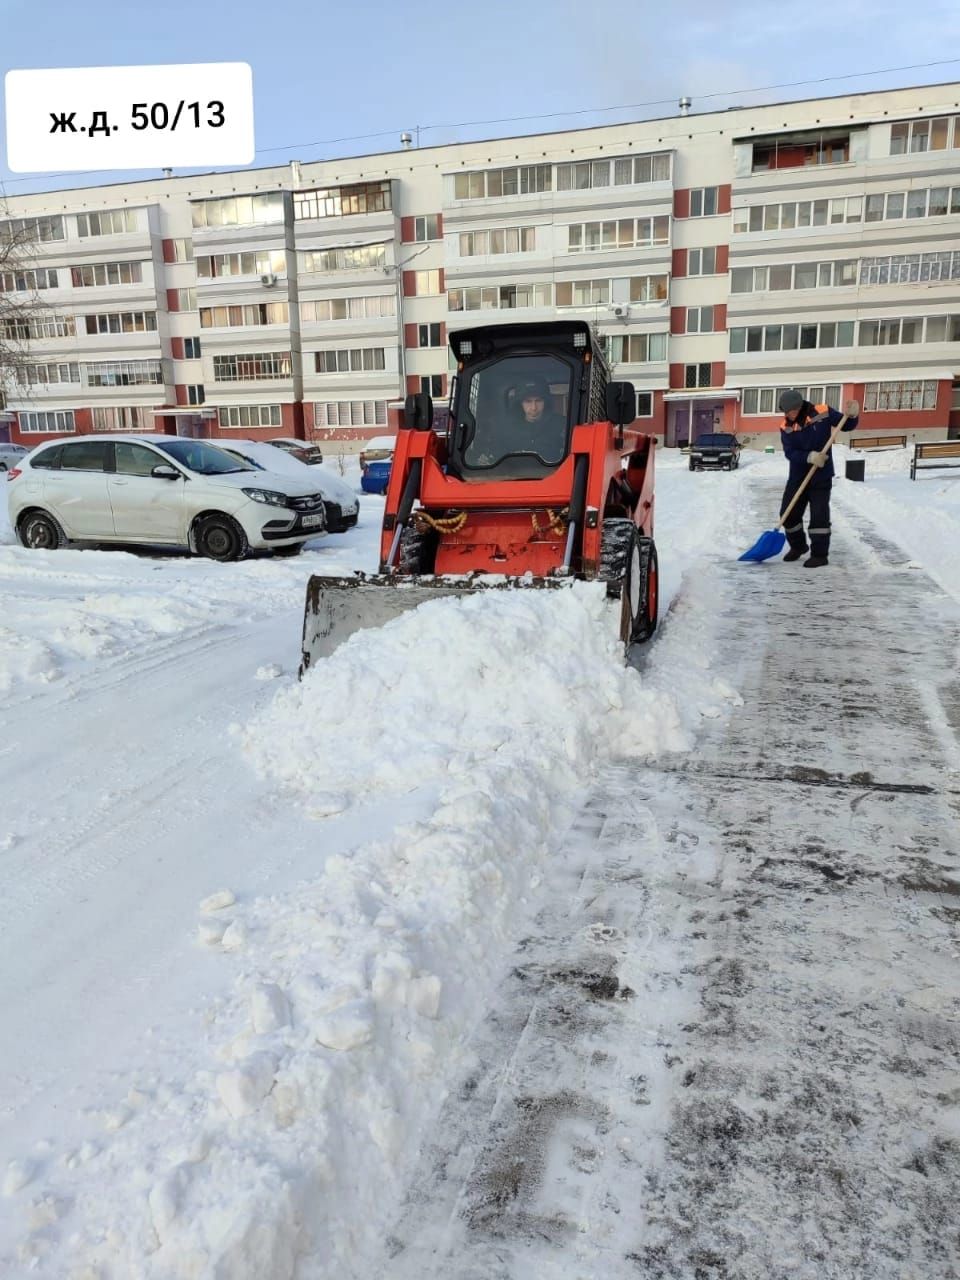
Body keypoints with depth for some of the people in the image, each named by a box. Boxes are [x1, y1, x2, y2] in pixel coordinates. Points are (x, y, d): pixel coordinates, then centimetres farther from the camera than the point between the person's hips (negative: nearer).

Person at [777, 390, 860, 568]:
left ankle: (820, 554, 2)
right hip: (797, 476, 4)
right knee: (788, 513, 7)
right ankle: (798, 546, 31)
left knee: (819, 515, -5)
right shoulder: (786, 427, -4)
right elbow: (790, 453, -13)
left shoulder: (823, 412, -9)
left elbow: (847, 426, 2)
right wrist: (809, 457, -28)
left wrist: (852, 415, -20)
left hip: (821, 475, -4)